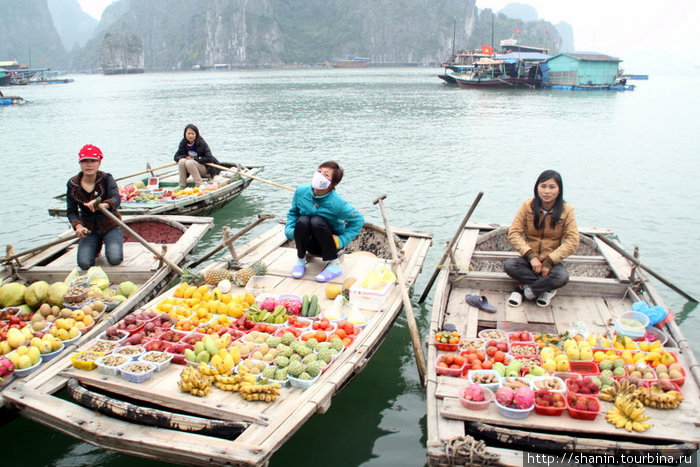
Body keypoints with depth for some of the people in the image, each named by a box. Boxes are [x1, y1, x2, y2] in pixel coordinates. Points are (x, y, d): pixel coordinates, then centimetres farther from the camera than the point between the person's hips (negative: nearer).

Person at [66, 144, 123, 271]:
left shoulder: (106, 178, -12)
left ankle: (118, 240, 15)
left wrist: (103, 205, -52)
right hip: (88, 228, 2)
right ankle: (97, 245, 21)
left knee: (115, 259, -21)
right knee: (84, 264, -13)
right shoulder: (72, 184, -4)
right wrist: (78, 226, -22)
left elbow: (116, 199, -29)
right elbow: (71, 211, -1)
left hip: (110, 224, -2)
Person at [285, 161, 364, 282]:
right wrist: (289, 230, -12)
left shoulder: (336, 203, -25)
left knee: (317, 221, -32)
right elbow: (293, 212, 5)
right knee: (302, 221, -29)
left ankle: (335, 265, -20)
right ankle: (301, 260, -7)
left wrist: (342, 240, -19)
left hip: (330, 241, -3)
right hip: (310, 243, 3)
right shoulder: (301, 192, -13)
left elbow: (358, 220, -14)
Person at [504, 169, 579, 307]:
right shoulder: (527, 206, -5)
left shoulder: (566, 210, -6)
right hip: (529, 259, 1)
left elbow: (572, 241, -12)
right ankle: (546, 288, -13)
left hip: (551, 261, -1)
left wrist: (549, 262, -20)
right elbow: (513, 233, -10)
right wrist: (531, 256, -22)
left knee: (562, 277, -33)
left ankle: (523, 288, -11)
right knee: (509, 265, -30)